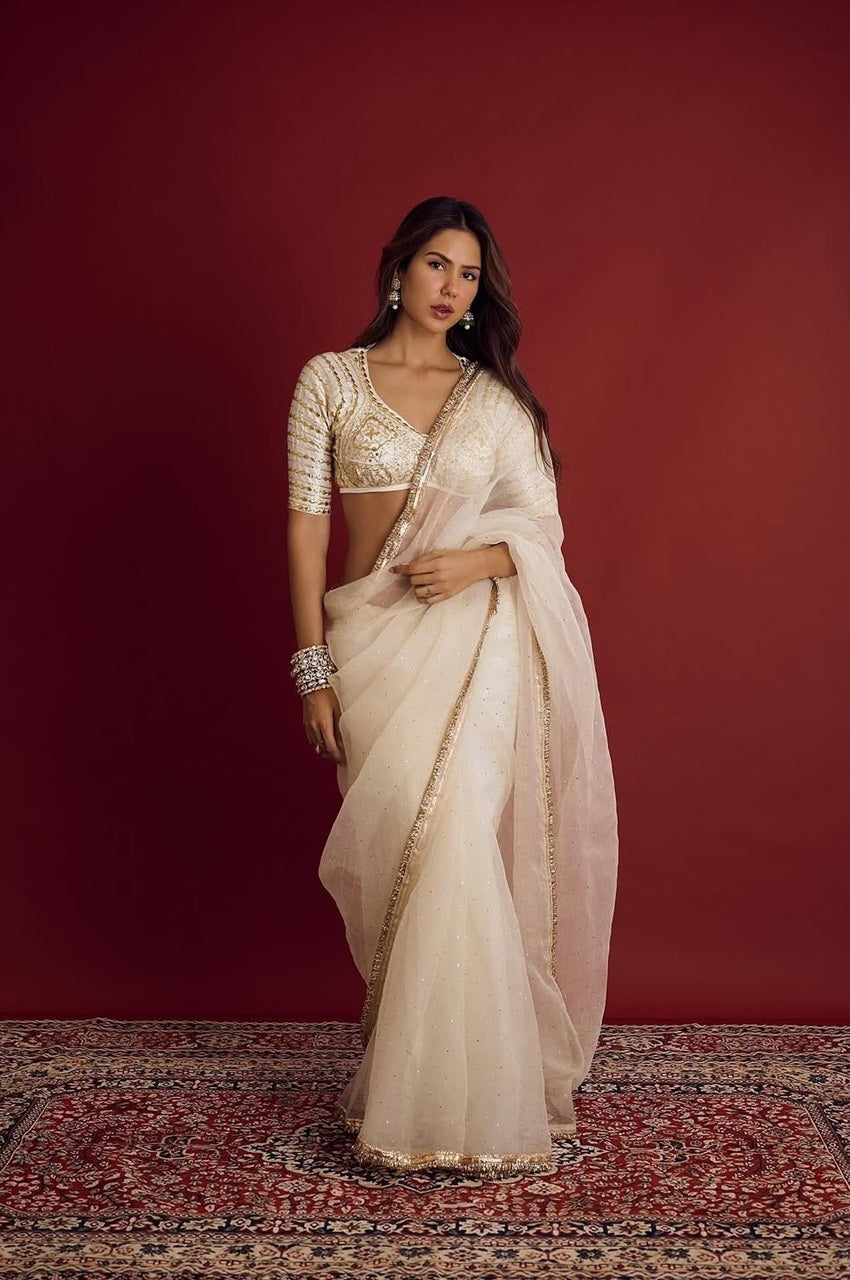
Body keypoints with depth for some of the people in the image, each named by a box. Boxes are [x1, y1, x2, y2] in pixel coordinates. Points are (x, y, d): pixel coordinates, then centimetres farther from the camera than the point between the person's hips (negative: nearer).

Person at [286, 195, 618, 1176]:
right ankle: (404, 1074, 15)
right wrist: (313, 671, -3)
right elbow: (306, 527, 3)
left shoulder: (496, 396, 10)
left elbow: (544, 528, 9)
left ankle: (451, 1096, 7)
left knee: (452, 849, -8)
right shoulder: (330, 381, 6)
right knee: (402, 859, -1)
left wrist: (476, 562, -13)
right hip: (373, 644, 0)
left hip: (476, 643, 0)